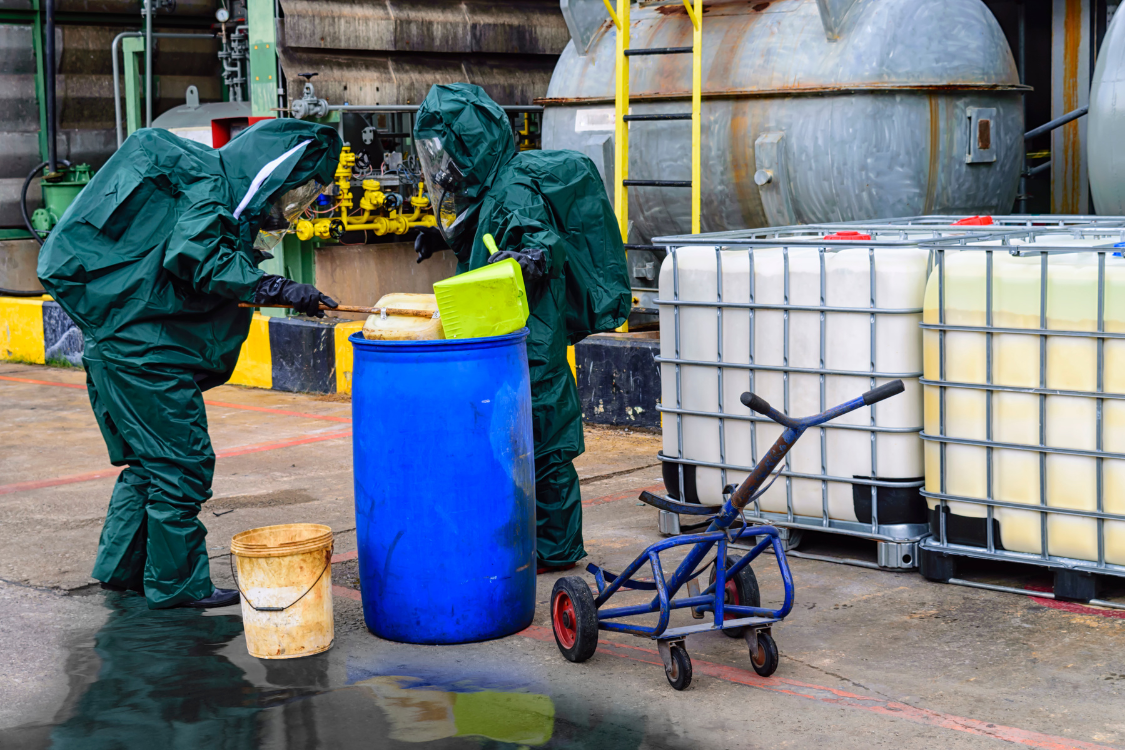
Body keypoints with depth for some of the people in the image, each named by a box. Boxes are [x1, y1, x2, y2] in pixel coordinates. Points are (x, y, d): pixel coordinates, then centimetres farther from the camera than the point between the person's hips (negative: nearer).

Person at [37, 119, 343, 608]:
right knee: (182, 465, -3)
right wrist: (280, 291, -25)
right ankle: (176, 583, 7)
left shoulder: (224, 194, 17)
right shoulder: (208, 184, -13)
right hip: (145, 350, -10)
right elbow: (196, 261, -25)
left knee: (150, 461, 19)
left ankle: (120, 567, 29)